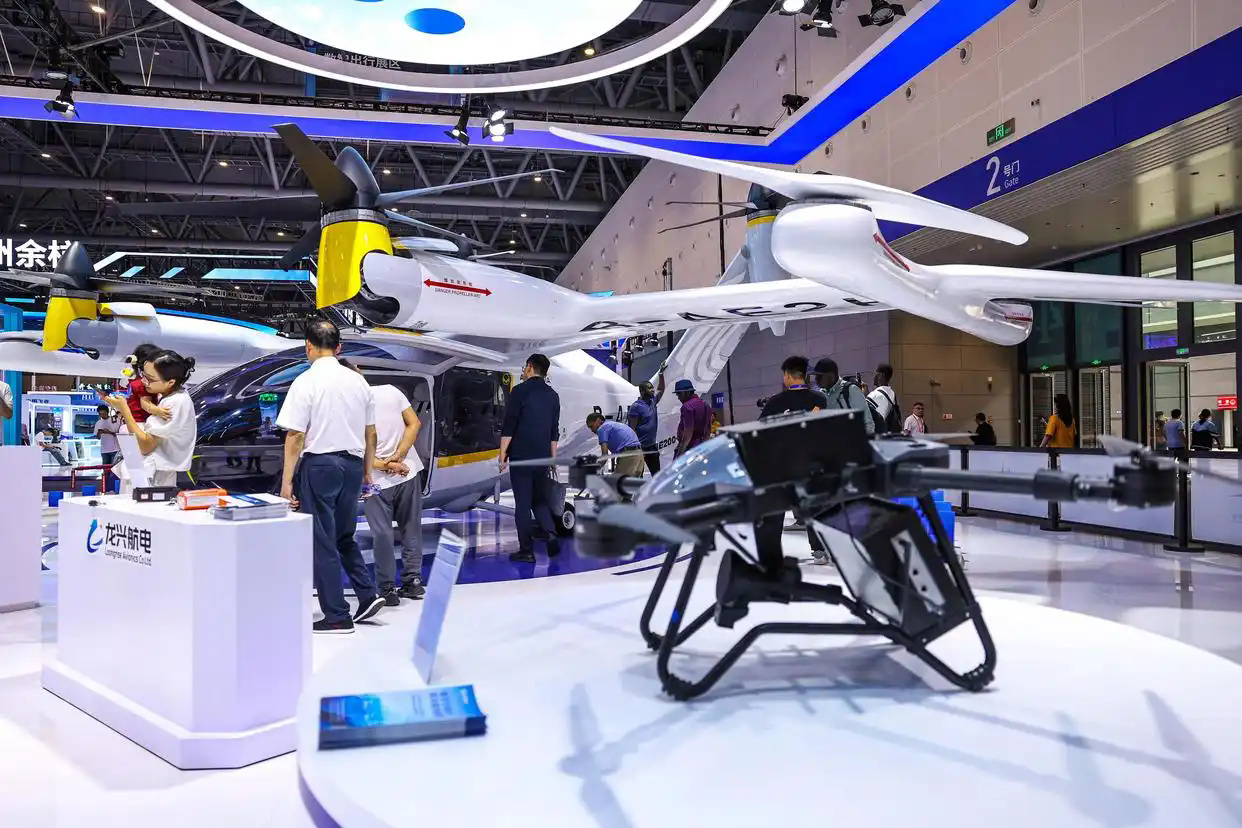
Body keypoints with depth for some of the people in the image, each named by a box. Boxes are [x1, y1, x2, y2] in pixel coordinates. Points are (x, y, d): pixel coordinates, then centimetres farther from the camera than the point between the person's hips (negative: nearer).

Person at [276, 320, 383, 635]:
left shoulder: (306, 382, -9)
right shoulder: (358, 381, 7)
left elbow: (295, 435, -12)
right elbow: (370, 433, 10)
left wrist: (287, 480, -9)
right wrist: (367, 471, 19)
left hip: (319, 464, -5)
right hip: (352, 464, 5)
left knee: (322, 541, 4)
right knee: (344, 536, 21)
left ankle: (337, 616, 9)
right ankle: (367, 594, 10)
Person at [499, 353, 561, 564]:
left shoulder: (520, 391, -7)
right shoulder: (553, 396, 11)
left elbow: (508, 427, -11)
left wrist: (502, 455, -6)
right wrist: (553, 458, 18)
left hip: (521, 457, -5)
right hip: (543, 457, 5)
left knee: (523, 503, 1)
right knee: (541, 500, 16)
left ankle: (526, 551, 3)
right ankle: (551, 534, -6)